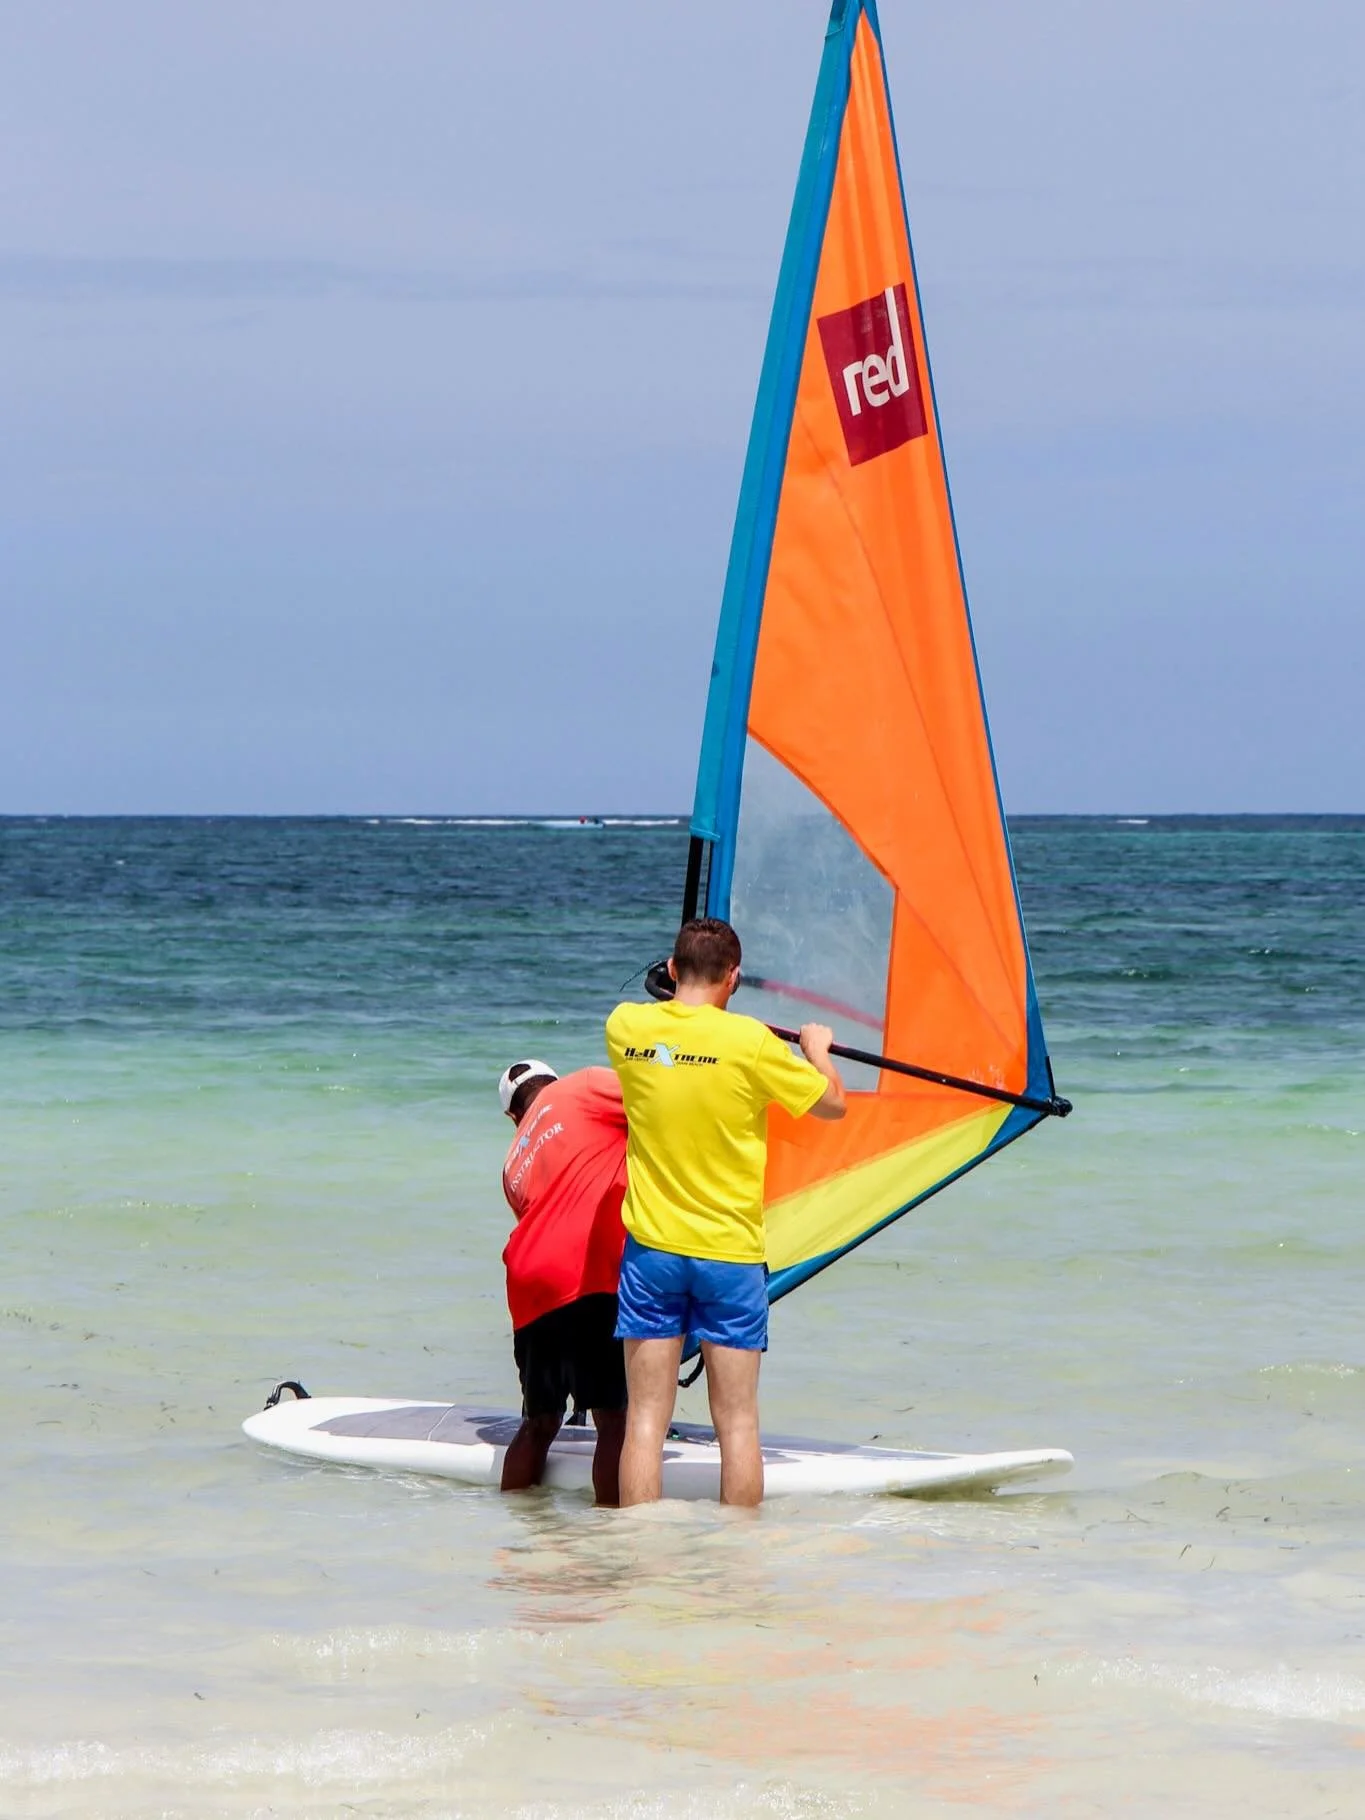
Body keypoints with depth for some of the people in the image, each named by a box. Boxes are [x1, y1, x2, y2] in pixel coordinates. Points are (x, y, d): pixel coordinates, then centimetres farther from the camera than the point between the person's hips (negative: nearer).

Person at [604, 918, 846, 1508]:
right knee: (738, 1420, 3)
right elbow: (833, 1104, 3)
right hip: (731, 1253, -2)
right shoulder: (749, 1041, -12)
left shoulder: (627, 1027, -3)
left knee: (646, 1417, 3)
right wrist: (817, 1049, 22)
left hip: (651, 1248, 2)